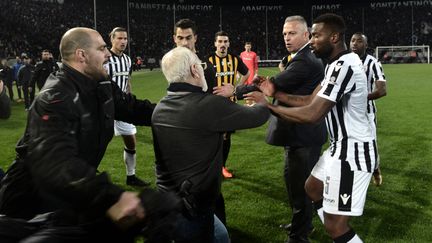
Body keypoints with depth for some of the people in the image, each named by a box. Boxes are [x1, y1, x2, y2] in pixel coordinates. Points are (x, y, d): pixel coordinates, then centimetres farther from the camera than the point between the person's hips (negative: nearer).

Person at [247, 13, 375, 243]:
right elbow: (310, 100, 10)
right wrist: (274, 92, 3)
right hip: (342, 145, 11)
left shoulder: (344, 66, -24)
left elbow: (311, 114, -28)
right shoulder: (337, 64, 10)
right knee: (313, 188, 27)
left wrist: (268, 105, -17)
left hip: (352, 150, -11)